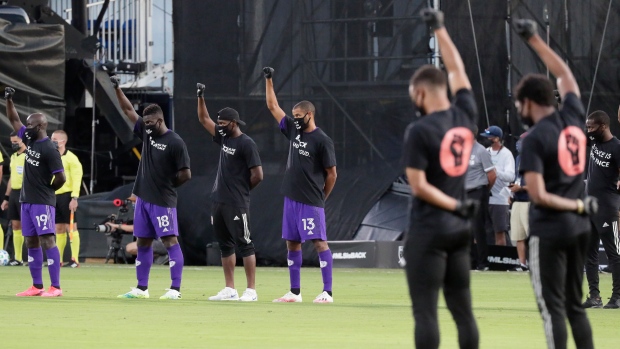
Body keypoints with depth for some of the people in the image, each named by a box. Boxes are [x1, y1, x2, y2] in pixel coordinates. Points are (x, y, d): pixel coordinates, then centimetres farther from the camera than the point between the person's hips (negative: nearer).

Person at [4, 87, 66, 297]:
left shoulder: (49, 150, -15)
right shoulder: (29, 141, 9)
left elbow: (60, 178, -17)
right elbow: (14, 120, 19)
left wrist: (47, 191, -2)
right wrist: (8, 100, 8)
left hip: (42, 202, -9)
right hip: (27, 200, 9)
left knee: (47, 240, -12)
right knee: (31, 243, 9)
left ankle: (55, 287, -15)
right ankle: (37, 286, 14)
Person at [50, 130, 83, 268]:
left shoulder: (71, 158, -8)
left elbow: (76, 179, -13)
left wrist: (74, 198, -20)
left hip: (66, 196, -7)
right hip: (54, 196, 7)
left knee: (71, 227, -7)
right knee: (59, 229, 8)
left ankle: (75, 260, -7)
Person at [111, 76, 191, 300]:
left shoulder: (175, 143, -12)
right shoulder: (146, 133, 9)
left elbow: (185, 174, -12)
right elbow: (128, 110, 15)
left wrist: (168, 186, -1)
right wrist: (116, 89, 8)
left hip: (163, 201, -8)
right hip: (143, 197, 8)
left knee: (170, 241, -9)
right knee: (143, 243, 11)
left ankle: (175, 289, -12)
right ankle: (142, 288, 18)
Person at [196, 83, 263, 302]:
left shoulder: (246, 144, -12)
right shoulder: (223, 138, 12)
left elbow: (257, 175, -15)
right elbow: (203, 119, 21)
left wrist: (242, 190, -2)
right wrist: (201, 97, 10)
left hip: (237, 204, -9)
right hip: (219, 201, 9)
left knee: (244, 244, -7)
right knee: (225, 245, 10)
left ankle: (251, 290, -8)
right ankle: (229, 290, 15)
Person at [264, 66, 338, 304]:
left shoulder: (322, 141, -10)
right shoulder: (293, 130, 9)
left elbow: (331, 174, -6)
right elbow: (273, 106, 16)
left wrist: (321, 197, -1)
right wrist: (269, 80, 12)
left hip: (311, 201, -8)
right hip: (291, 197, 8)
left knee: (319, 242, -8)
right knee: (292, 243, 10)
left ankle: (327, 292, -11)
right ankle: (295, 292, 16)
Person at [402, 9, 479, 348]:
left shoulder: (420, 130, -13)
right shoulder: (466, 116, 3)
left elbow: (419, 186, -16)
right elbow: (456, 69, 18)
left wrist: (457, 206, -7)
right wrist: (439, 28, 26)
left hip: (429, 230, -6)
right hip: (460, 230, 6)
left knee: (425, 312, -6)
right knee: (462, 310, 9)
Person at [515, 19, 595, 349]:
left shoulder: (535, 138, -14)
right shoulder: (574, 118, 4)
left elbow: (538, 196, -20)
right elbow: (565, 75, 21)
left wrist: (578, 206, -8)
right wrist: (534, 40, 26)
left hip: (549, 230, -7)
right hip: (579, 228, 7)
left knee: (553, 308, -4)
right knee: (574, 305, 14)